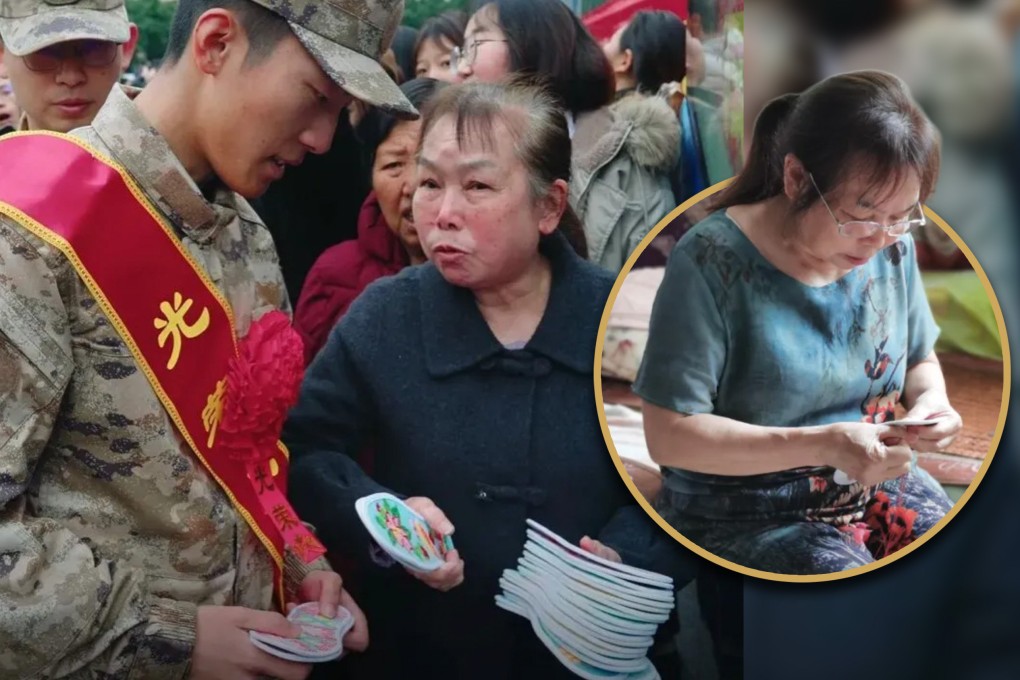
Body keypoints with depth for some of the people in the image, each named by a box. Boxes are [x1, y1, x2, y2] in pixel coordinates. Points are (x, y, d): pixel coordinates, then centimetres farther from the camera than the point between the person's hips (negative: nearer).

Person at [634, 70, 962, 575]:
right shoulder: (711, 263, -20)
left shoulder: (892, 247, -2)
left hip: (877, 485, 6)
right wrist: (823, 445, -28)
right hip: (744, 515, -6)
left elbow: (920, 361, 15)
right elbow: (669, 435, -21)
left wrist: (930, 400, -9)